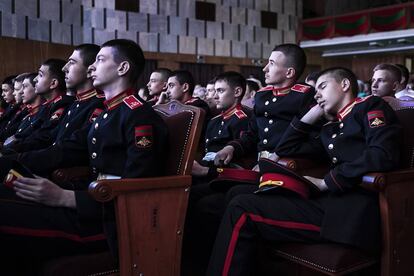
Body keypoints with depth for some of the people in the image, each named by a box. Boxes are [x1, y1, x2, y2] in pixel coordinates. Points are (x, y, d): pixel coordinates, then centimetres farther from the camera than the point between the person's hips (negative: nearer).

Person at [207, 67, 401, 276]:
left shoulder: (371, 107, 5)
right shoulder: (331, 129, 24)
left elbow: (383, 156, -15)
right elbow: (285, 149, 29)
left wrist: (326, 182, -10)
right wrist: (311, 116, 22)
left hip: (353, 209, -7)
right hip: (332, 201, 8)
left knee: (241, 210, -14)